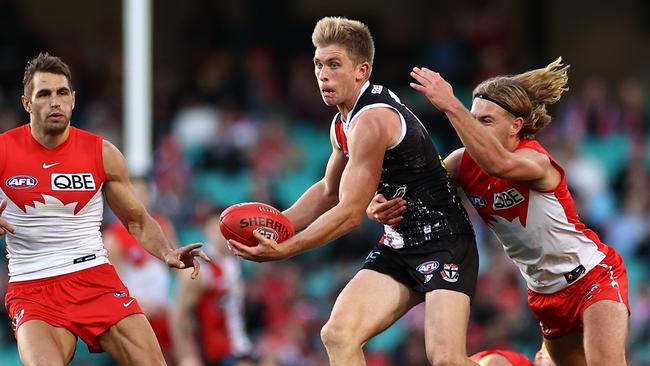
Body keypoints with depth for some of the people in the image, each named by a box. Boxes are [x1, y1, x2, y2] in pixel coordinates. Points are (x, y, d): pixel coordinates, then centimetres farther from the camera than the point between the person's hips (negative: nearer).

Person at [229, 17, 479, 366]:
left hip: (443, 242, -9)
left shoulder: (371, 120, -19)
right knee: (337, 335, -9)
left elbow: (350, 213, -18)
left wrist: (283, 250, -13)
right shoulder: (343, 123, 11)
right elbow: (328, 193, 26)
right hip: (398, 244, 9)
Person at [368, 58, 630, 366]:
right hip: (545, 291, 7)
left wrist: (450, 106, -55)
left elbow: (499, 164, -50)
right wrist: (378, 206, -30)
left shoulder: (535, 161, -27)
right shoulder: (465, 161, -7)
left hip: (595, 274, -7)